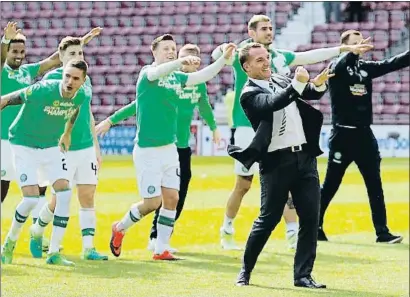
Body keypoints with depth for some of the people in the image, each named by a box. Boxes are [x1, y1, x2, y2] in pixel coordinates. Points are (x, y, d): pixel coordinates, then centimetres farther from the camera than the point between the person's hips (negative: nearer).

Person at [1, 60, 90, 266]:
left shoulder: (81, 97, -9)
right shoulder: (42, 90, -27)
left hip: (51, 147, 5)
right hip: (24, 146, -5)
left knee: (64, 193, -10)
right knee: (31, 198, -15)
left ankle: (54, 252, -2)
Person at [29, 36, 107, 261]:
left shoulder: (86, 79, 11)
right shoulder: (52, 78, -8)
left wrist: (96, 145, 19)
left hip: (86, 147, 6)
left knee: (88, 196, 1)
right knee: (59, 199, -1)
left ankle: (88, 248, 2)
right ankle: (37, 232, 26)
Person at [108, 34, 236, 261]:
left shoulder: (177, 77, 9)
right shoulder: (147, 73, -11)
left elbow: (203, 76, -2)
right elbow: (158, 72, -34)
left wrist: (224, 59, -17)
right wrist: (181, 61, -52)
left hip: (170, 148, 6)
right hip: (147, 150, -6)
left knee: (171, 198, 3)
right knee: (153, 202, -4)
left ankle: (161, 250, 12)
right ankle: (120, 228, 22)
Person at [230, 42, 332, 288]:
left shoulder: (282, 81, 15)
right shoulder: (250, 94, -5)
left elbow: (311, 94, 5)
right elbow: (273, 103, -24)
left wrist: (319, 84, -17)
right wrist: (297, 84, -35)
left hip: (305, 156, 5)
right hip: (277, 161, -5)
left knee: (310, 218, 0)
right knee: (268, 220, 0)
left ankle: (303, 275, 5)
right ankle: (246, 270, 17)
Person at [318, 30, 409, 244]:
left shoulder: (366, 67, 11)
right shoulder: (336, 67, -5)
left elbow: (393, 64, 4)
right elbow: (337, 68, -29)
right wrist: (354, 52, -48)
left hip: (364, 134, 5)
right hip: (343, 134, -5)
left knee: (374, 185, 2)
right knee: (331, 184, 2)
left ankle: (382, 232, 3)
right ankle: (315, 227, 14)